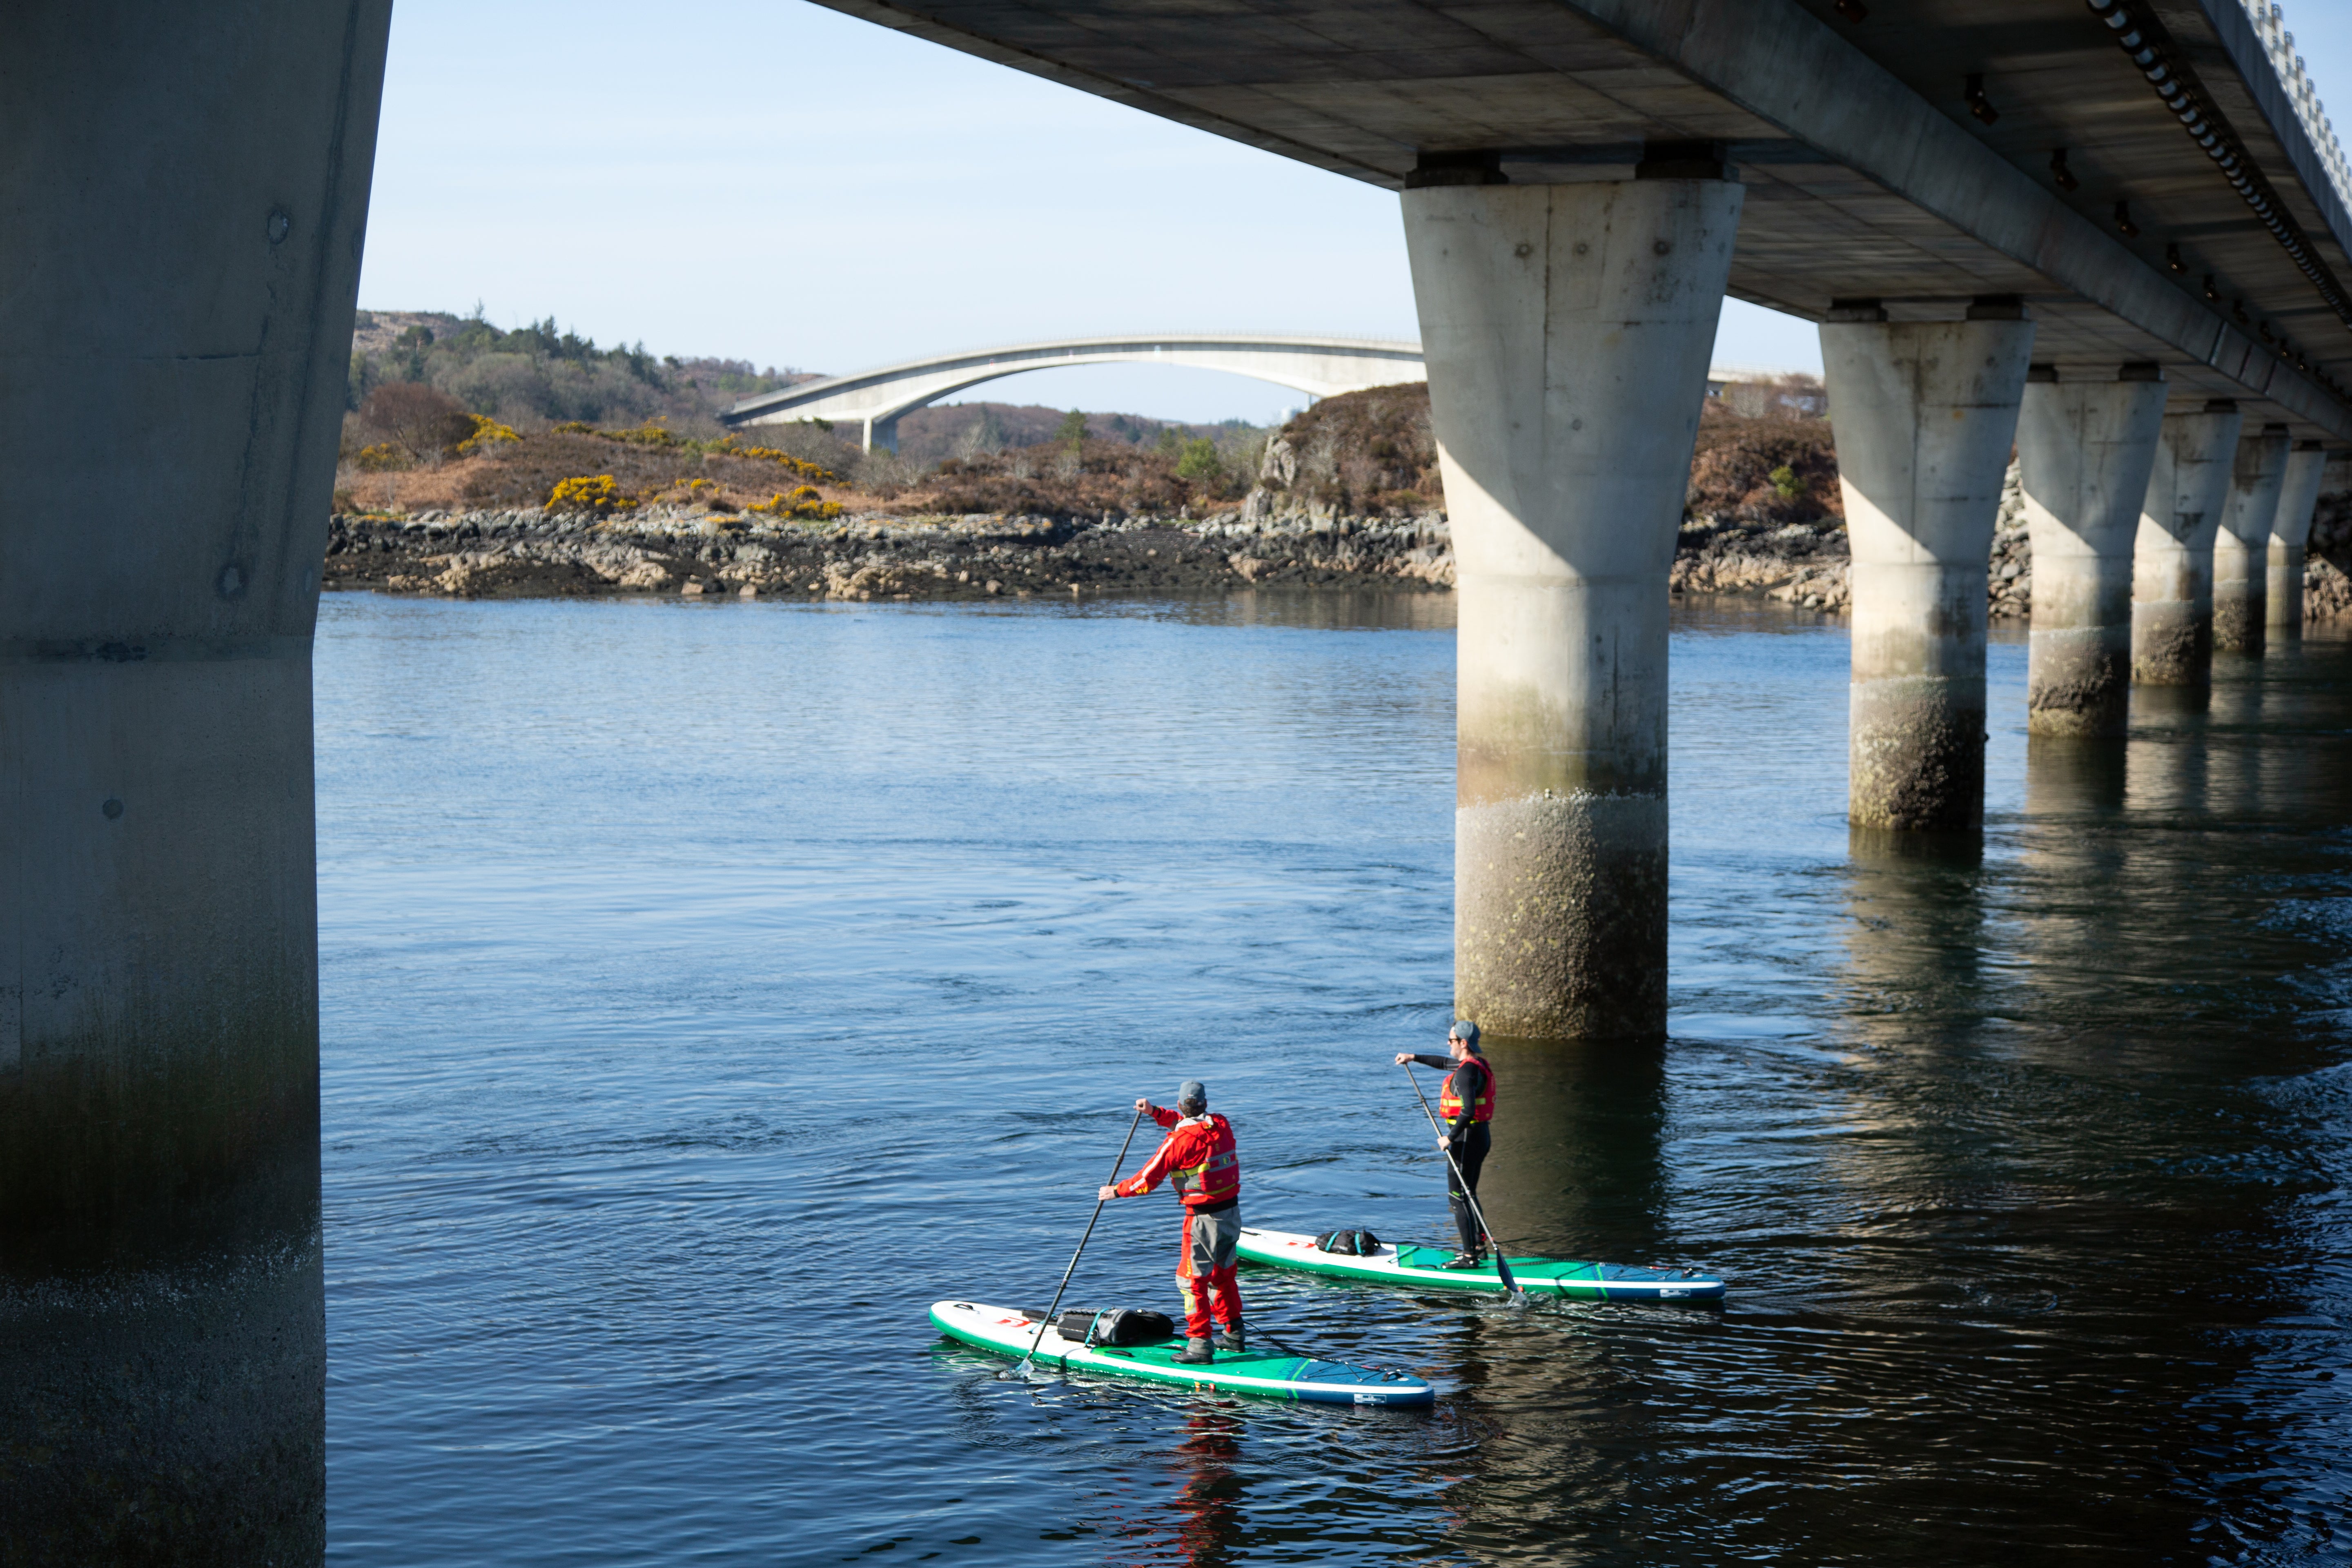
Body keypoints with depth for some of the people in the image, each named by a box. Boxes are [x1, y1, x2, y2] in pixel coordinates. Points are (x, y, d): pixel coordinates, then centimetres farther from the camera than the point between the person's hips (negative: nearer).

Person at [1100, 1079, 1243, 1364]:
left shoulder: (1178, 1141, -16)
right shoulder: (1223, 1126, 3)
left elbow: (1147, 1181, -10)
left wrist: (1116, 1191, 5)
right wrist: (1156, 1113, 21)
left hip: (1204, 1218, -7)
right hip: (1232, 1212, 7)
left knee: (1192, 1280, 2)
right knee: (1223, 1274, 21)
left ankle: (1200, 1346, 0)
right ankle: (1233, 1335, 30)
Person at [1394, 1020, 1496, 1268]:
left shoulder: (1466, 1072, -20)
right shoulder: (1477, 1065, 11)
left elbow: (1468, 1111, -30)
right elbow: (1445, 1062, 30)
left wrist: (1450, 1138, -23)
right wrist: (1414, 1057, 35)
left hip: (1466, 1139, -10)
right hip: (1480, 1136, 10)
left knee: (1458, 1198, -5)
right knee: (1468, 1195, 20)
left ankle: (1470, 1256, -5)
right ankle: (1479, 1246, 27)